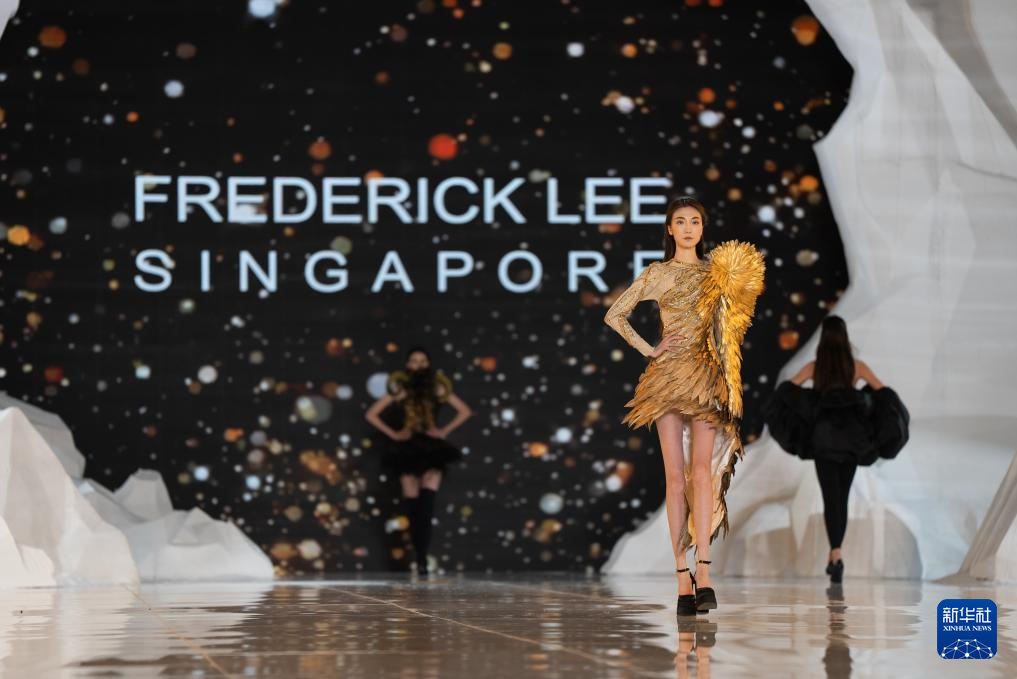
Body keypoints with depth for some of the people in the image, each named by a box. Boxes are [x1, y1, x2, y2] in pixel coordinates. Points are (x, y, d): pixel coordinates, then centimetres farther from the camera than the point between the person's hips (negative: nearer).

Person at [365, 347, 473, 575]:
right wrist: (392, 433, 2)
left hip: (432, 447, 0)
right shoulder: (400, 389, 7)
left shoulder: (437, 388, 8)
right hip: (408, 448, 0)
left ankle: (422, 557, -7)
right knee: (412, 504, -8)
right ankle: (420, 558, -12)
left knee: (427, 503, -6)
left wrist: (445, 430, 4)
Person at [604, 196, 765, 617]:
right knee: (676, 476, -3)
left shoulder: (716, 270, 12)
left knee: (701, 469, -14)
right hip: (669, 375, 0)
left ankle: (703, 573, -21)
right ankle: (683, 578, -4)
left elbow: (731, 320, 16)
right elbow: (614, 315, 10)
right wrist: (648, 349, 1)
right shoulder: (656, 275, 9)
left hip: (706, 377, 0)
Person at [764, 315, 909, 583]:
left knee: (831, 497, -4)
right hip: (851, 437, 2)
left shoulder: (814, 367, -1)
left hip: (823, 437, -1)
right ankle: (835, 556, 16)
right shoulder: (857, 366, 1)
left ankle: (836, 554, -23)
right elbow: (883, 392, -2)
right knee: (842, 496, 14)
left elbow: (786, 390, -9)